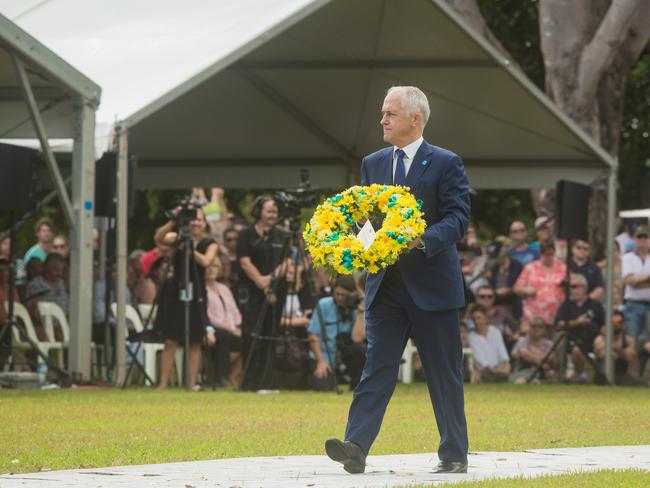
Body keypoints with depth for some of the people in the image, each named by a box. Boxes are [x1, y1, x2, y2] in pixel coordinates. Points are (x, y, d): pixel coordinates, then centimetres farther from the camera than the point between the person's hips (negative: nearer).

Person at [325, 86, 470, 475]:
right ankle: (356, 448, -17)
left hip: (432, 286, -4)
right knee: (377, 367, -7)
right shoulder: (373, 164, 13)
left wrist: (423, 240, -27)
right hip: (385, 286, 4)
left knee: (444, 374, 5)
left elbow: (458, 219, -11)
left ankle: (454, 454, 13)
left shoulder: (446, 164, -3)